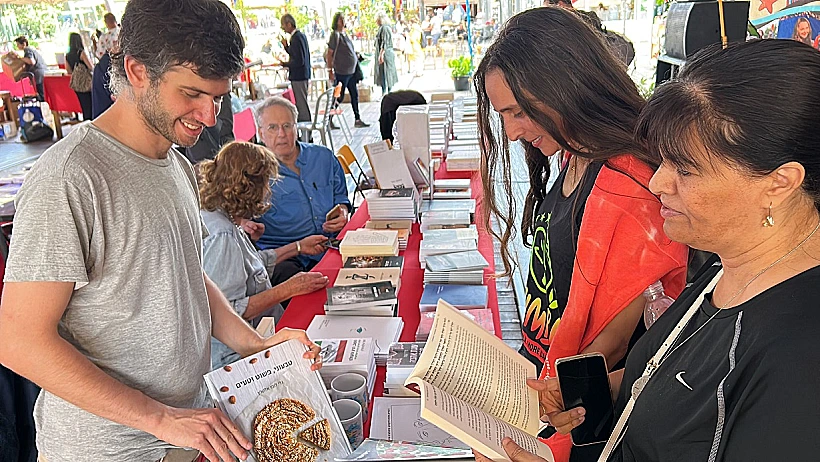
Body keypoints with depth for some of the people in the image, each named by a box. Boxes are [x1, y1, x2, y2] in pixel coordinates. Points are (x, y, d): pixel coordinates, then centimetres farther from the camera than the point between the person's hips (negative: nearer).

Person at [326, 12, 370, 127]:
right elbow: (329, 54, -13)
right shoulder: (335, 35, -11)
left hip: (351, 70, 8)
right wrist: (330, 71, -16)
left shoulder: (345, 33, 13)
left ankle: (358, 120, 16)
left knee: (355, 95, 10)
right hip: (341, 71, -8)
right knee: (339, 96, -3)